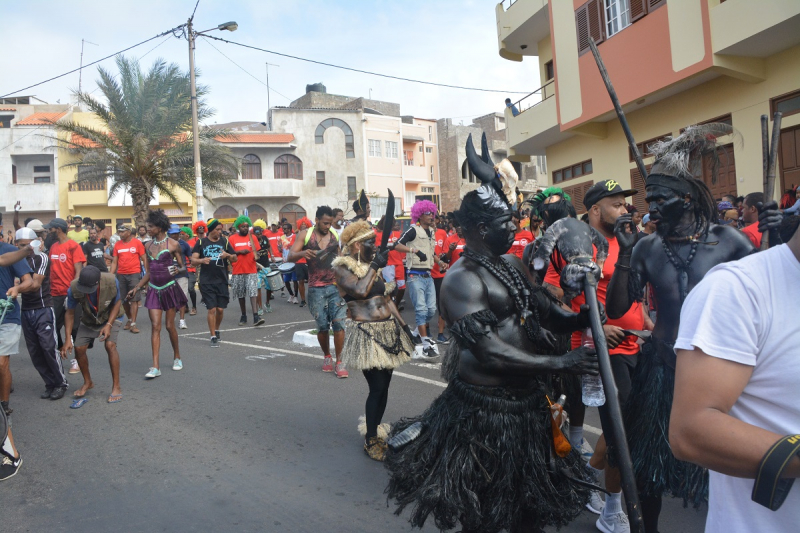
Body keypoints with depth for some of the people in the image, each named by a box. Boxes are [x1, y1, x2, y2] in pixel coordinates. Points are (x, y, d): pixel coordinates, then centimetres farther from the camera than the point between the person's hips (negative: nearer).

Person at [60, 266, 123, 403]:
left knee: (110, 345, -22)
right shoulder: (74, 288, -28)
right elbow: (70, 313, -14)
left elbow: (117, 302, -15)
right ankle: (88, 383, 23)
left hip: (110, 317, -3)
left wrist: (109, 325, -25)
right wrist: (68, 339, -18)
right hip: (88, 319, 3)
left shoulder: (111, 282, -34)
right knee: (79, 348, -5)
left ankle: (116, 387, -14)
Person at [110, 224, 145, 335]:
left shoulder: (137, 242, -3)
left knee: (134, 299, -6)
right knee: (124, 299, 11)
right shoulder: (117, 244, 7)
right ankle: (129, 319, 28)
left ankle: (133, 324, -3)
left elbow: (144, 259, -1)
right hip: (120, 275, 4)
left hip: (134, 274, -4)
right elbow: (114, 262, 11)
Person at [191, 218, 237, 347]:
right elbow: (193, 261, -2)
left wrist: (228, 255, -12)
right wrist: (202, 260, -24)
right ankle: (213, 337, 4)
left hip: (222, 281, 2)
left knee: (220, 309, 5)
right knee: (212, 309, -5)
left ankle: (216, 329, 31)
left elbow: (235, 259, 10)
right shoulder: (201, 243, 2)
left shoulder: (224, 241, 7)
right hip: (207, 282, -2)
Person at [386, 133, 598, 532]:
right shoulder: (462, 279, -19)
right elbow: (489, 354, -26)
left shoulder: (512, 265, 8)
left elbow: (551, 315, 11)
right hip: (485, 409, -8)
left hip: (527, 402, 8)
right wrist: (559, 363, -23)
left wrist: (585, 317, -10)